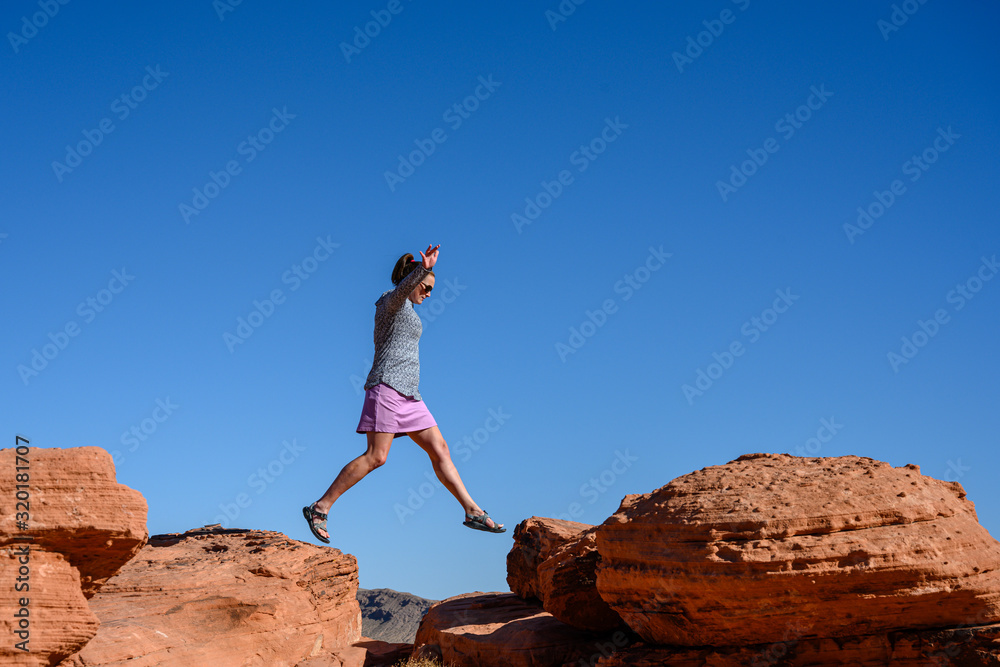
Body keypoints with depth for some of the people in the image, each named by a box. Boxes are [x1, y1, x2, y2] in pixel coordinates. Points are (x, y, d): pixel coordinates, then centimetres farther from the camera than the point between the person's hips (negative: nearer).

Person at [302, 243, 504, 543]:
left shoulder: (401, 310, 26)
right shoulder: (394, 300, -3)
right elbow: (404, 286, -29)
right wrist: (424, 268, -46)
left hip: (407, 395, 10)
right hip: (388, 385, -10)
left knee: (440, 450, 3)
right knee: (375, 456, -15)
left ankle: (473, 512, 1)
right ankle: (320, 508, -10)